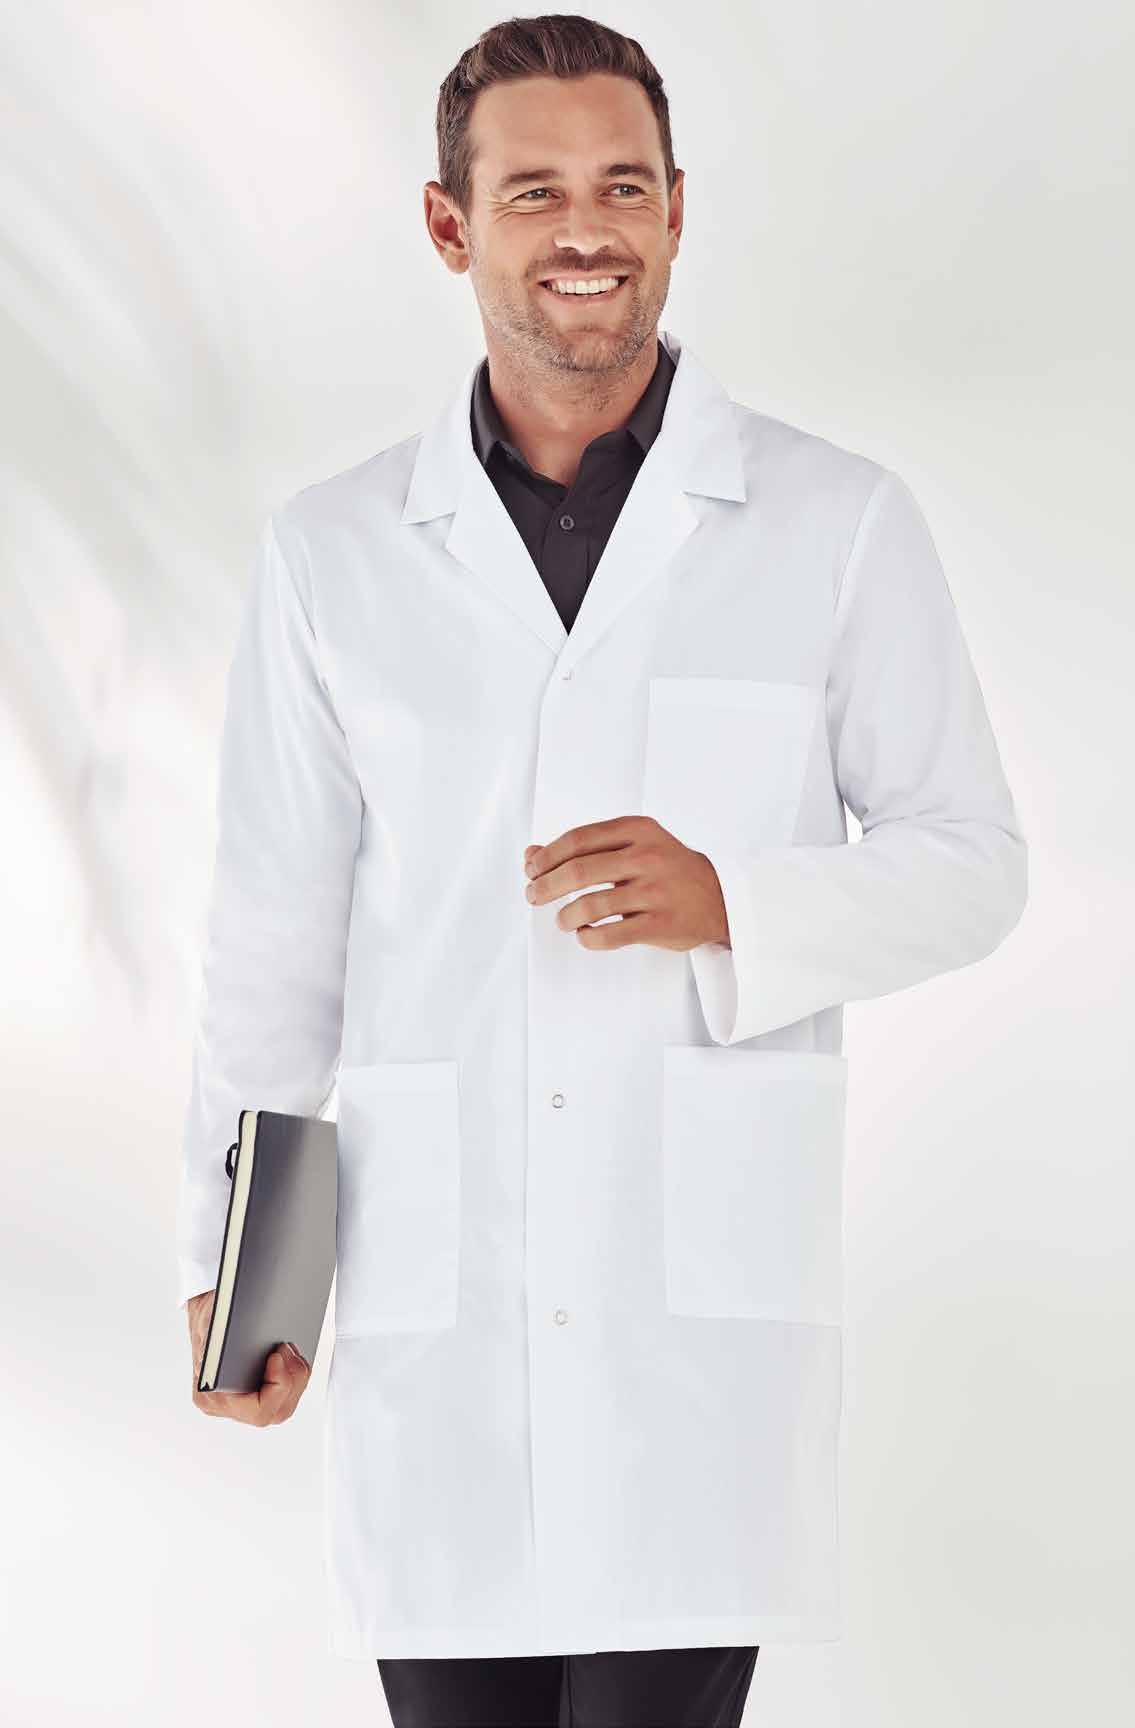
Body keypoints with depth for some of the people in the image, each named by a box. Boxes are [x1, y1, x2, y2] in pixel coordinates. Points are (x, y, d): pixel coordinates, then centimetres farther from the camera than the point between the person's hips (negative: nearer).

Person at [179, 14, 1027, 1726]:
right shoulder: (333, 554, 5)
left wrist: (727, 908, -14)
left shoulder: (840, 525, 0)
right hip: (431, 1296, 2)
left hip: (709, 1281, -2)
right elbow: (275, 936, 8)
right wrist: (228, 1258, 2)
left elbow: (968, 866, 4)